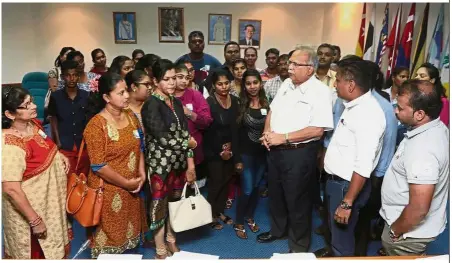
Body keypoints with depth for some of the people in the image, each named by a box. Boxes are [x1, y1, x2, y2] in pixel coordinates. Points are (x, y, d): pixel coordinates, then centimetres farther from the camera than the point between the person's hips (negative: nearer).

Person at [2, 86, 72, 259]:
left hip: (50, 199, 8)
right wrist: (35, 221, -24)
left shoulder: (33, 123, -6)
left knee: (52, 246, 29)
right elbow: (11, 189, -29)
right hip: (29, 207, -7)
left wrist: (58, 155, -5)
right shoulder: (10, 145, -31)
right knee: (38, 252, 16)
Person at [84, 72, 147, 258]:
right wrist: (126, 183, -15)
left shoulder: (130, 115, 2)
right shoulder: (96, 125, -19)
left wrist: (141, 174, -4)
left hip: (132, 188, 6)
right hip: (109, 190, -6)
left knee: (129, 231, 21)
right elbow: (98, 166, -20)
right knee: (109, 235, 11)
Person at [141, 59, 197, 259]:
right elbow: (163, 138, -19)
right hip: (160, 164, -6)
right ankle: (161, 249, 27)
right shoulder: (151, 104, -14)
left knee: (174, 202, 17)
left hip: (178, 162, 6)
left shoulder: (176, 102, 8)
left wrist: (190, 164, 6)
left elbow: (185, 133, 9)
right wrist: (187, 143, -4)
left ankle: (171, 240, 38)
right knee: (160, 204, 7)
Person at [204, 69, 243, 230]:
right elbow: (208, 131, -14)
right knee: (216, 182, 2)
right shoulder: (209, 102, -17)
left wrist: (233, 149, 1)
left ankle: (220, 211, 31)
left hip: (230, 147, 6)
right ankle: (212, 215, 21)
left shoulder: (234, 100, 1)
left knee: (227, 180, 13)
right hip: (213, 149, -5)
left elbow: (236, 126, 4)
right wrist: (220, 150, -9)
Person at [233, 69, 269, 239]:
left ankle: (250, 217, 35)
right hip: (246, 153, -3)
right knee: (247, 190, 1)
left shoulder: (267, 104, 1)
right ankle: (239, 223, 18)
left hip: (263, 152, 3)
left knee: (256, 187, 15)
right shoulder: (240, 105, -8)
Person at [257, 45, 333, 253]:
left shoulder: (320, 91, -16)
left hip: (299, 153, -7)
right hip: (275, 150, 7)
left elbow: (317, 130, -23)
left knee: (297, 201, 8)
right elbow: (272, 111, 14)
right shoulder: (286, 83, 7)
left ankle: (299, 246, 29)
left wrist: (283, 137, -21)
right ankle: (277, 229, 46)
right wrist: (267, 132, -5)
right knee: (275, 195, 22)